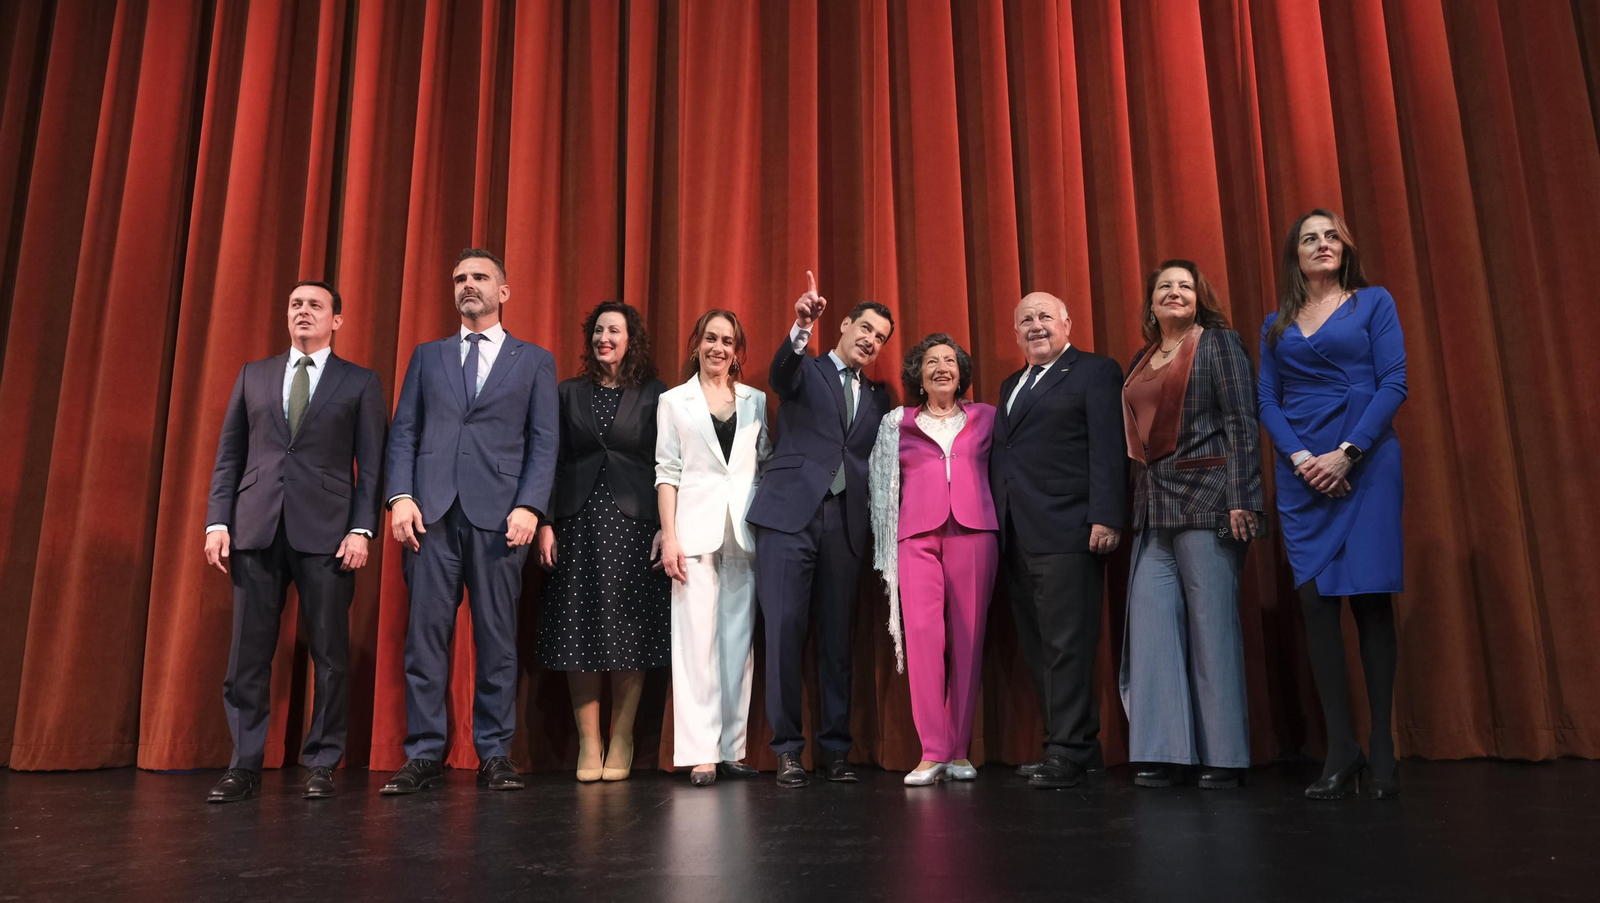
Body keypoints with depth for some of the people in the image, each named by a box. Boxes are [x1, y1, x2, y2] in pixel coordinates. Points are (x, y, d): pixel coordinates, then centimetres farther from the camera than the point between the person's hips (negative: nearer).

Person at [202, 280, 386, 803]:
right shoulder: (253, 376, 17)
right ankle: (245, 766, 12)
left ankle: (321, 765, 10)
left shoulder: (360, 383, 8)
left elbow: (372, 465, 2)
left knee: (329, 653, 0)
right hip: (256, 527, 3)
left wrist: (362, 529, -9)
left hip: (326, 531, -2)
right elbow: (228, 455, 14)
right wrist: (218, 521, 3)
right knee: (248, 652, 3)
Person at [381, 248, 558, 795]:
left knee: (497, 639, 1)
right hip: (431, 512, 2)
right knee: (425, 635, 0)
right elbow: (403, 431, 11)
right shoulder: (427, 356, 19)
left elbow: (543, 442, 4)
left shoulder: (534, 361, 12)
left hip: (498, 514, -2)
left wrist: (529, 506, -9)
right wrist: (401, 495, -4)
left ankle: (495, 755, 10)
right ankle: (424, 756, 8)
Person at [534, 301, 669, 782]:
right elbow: (552, 462, 8)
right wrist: (546, 523, -1)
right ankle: (588, 743, 10)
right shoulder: (569, 393, 11)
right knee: (578, 632, 1)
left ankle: (621, 742, 12)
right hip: (578, 524, 2)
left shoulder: (654, 395, 5)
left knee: (629, 632, 0)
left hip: (633, 525, -2)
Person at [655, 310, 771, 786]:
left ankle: (731, 747, 11)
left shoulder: (756, 402, 13)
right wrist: (669, 538, -6)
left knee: (739, 638, 4)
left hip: (745, 532, 2)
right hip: (696, 529, -2)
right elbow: (667, 473, 3)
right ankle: (700, 754, -2)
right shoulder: (674, 402, 8)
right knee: (697, 638, -5)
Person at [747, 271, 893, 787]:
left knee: (838, 637, 4)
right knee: (785, 628, -7)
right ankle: (788, 749, 1)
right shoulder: (805, 370, 11)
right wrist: (802, 328, -32)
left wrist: (875, 527, 3)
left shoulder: (877, 398, 22)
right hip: (790, 513, -3)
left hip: (845, 523, 4)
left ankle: (835, 748, 12)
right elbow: (779, 375, -13)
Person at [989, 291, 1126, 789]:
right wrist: (996, 525, 12)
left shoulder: (1095, 372, 3)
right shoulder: (1010, 385, 25)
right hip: (1017, 537, 7)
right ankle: (1078, 747, 15)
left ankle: (1068, 753, -1)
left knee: (1066, 645, -7)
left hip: (1066, 533, -7)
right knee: (1038, 649, 7)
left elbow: (1108, 449, -7)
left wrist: (1106, 518, -16)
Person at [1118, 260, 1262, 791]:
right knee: (1151, 621, 0)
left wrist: (1240, 499, -14)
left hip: (1205, 499, -6)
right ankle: (1162, 754, 5)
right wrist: (1139, 503, 10)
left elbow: (1242, 422, -5)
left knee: (1212, 623, -3)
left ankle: (1224, 755, 7)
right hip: (1153, 506, 6)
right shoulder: (1142, 361, 19)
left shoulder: (1218, 343, 3)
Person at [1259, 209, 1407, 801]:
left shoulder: (1374, 303, 6)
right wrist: (1300, 457, -9)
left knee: (1370, 598, -3)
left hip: (1365, 464, -3)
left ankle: (1382, 751, 5)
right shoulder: (1277, 324, 14)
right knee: (1314, 601, -2)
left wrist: (1346, 454, -13)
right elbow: (1267, 402, 8)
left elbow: (1393, 384, -3)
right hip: (1302, 472, 3)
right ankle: (1341, 748, 3)